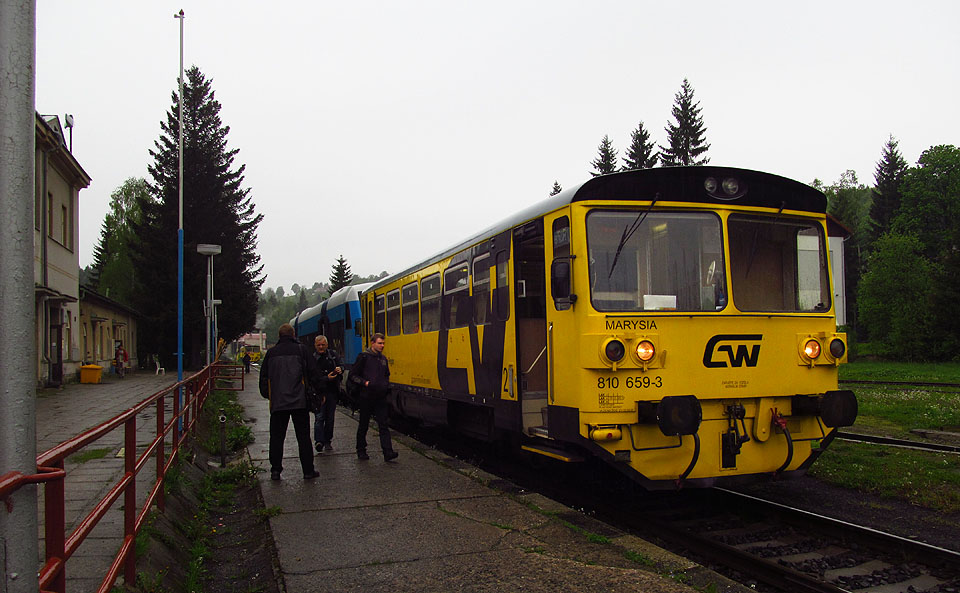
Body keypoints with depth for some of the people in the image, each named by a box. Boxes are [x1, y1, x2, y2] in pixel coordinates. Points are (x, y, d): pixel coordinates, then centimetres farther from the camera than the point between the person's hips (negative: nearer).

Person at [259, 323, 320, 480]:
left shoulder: (271, 353, 6)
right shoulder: (301, 350, 0)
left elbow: (264, 377, 10)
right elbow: (312, 373, -2)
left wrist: (267, 395, 21)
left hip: (277, 402, 2)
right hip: (299, 402, -1)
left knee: (276, 437, 10)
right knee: (303, 437, 4)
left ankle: (275, 470, 10)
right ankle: (308, 470, 7)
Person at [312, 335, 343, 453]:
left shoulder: (332, 354, 9)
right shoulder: (313, 358, -4)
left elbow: (341, 364, 10)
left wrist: (340, 369, -14)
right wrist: (326, 379, -21)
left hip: (332, 391, 4)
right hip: (320, 391, -4)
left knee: (330, 417, 9)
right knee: (320, 417, -12)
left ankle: (327, 441, 17)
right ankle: (319, 441, -15)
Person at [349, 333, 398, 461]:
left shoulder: (383, 358, 13)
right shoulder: (363, 356, -5)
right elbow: (353, 375, -6)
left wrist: (386, 385, 10)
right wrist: (365, 383, -18)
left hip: (380, 397, 4)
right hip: (366, 397, -4)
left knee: (383, 424, -4)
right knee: (363, 425, 8)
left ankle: (388, 452, -10)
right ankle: (361, 450, 23)